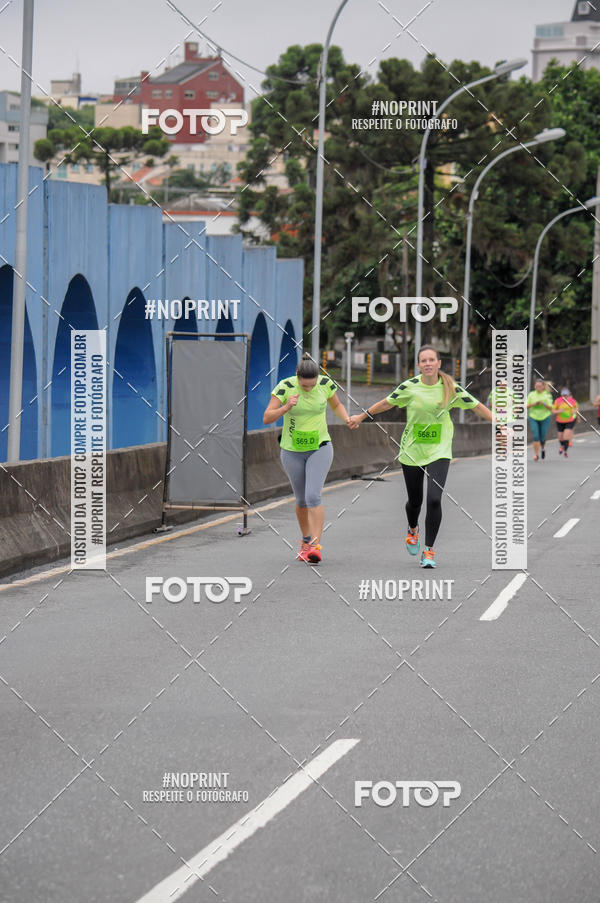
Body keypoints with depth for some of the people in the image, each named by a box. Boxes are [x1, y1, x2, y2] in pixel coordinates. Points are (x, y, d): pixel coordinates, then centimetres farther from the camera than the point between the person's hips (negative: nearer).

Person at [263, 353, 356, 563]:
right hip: (292, 451, 1)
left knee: (313, 496, -18)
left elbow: (336, 405, 10)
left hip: (320, 448, -1)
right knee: (301, 500, 12)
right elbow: (267, 418, -19)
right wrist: (286, 407, -35)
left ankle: (316, 546, -19)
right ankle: (305, 540, 35)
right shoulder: (285, 386, -16)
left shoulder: (325, 383, -11)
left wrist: (347, 419, -10)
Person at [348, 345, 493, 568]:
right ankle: (413, 529, 47)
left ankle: (429, 550, -1)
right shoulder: (409, 387, -5)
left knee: (434, 500, -16)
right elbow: (387, 403, 10)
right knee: (415, 500, 10)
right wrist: (362, 416, 18)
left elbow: (476, 406, 2)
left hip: (439, 452, -1)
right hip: (412, 451, 1)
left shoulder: (450, 388, -5)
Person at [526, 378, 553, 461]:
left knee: (542, 437, 4)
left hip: (545, 418, 0)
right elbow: (526, 406, 4)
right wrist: (533, 404, -15)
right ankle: (536, 454, -9)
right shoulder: (531, 394, 1)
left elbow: (550, 408, -7)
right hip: (533, 418, 0)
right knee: (535, 436, -13)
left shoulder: (547, 395, -4)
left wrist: (544, 404, -24)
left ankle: (543, 448, 36)